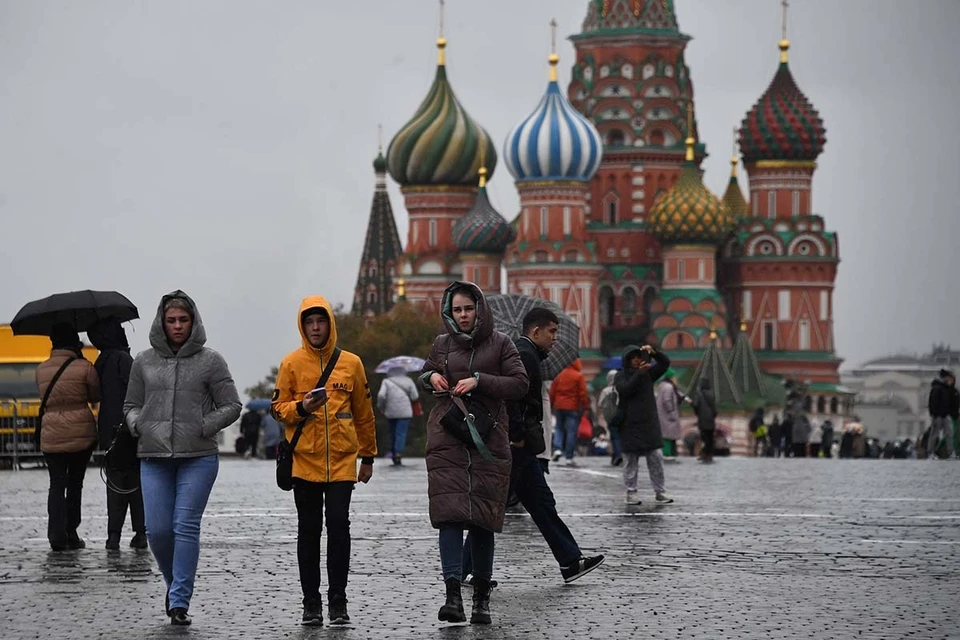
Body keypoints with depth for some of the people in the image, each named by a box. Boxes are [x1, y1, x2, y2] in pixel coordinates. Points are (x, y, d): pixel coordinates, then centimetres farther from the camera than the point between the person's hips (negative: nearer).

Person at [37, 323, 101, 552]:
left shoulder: (41, 370, 2)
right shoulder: (84, 368, -9)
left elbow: (45, 396, 12)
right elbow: (95, 396, 3)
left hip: (51, 436, 2)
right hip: (80, 435, -2)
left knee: (57, 484, 3)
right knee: (75, 484, 12)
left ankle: (57, 535, -11)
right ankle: (71, 534, 16)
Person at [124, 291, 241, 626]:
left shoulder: (210, 360, 2)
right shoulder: (144, 361, 11)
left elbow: (231, 406, 4)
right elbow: (131, 405, 19)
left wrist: (202, 428, -8)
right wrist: (139, 426, -2)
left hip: (199, 457, -3)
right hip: (154, 458, 3)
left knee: (186, 526, -9)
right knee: (157, 529, -2)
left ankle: (180, 601, -5)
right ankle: (175, 584, 23)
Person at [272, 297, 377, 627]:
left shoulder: (351, 363, 6)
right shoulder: (291, 363, 3)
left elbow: (364, 413, 12)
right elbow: (279, 408, 5)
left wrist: (368, 457, 13)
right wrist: (301, 408, -16)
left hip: (342, 460, 0)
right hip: (304, 460, 0)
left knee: (339, 527, -5)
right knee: (309, 531, 4)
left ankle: (338, 601, 1)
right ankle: (311, 603, 8)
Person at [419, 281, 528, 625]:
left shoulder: (499, 343, 3)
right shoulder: (442, 344, 10)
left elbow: (520, 384, -3)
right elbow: (425, 374, 26)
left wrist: (479, 381, -14)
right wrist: (431, 377, 2)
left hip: (488, 439, -1)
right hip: (447, 438, 1)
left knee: (483, 518, 1)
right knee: (450, 511, -12)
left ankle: (482, 599, 11)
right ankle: (453, 596, -19)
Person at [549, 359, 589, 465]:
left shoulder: (559, 375, 6)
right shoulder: (579, 376, -6)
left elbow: (552, 392, 8)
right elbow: (583, 394, -8)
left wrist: (551, 405, 16)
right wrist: (585, 407, -2)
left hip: (559, 406, 4)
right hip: (573, 408, -4)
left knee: (559, 428, 18)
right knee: (572, 431, 0)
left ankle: (557, 448, -3)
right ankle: (569, 457, -1)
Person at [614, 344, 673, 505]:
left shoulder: (648, 373, 11)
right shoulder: (621, 377, 1)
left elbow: (665, 363, 8)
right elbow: (626, 389, -18)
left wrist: (654, 353, -10)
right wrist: (639, 373, -25)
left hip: (650, 424, 3)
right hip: (630, 425, -3)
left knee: (656, 458, 0)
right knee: (631, 461, 1)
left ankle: (659, 492, 5)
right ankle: (631, 493, 7)